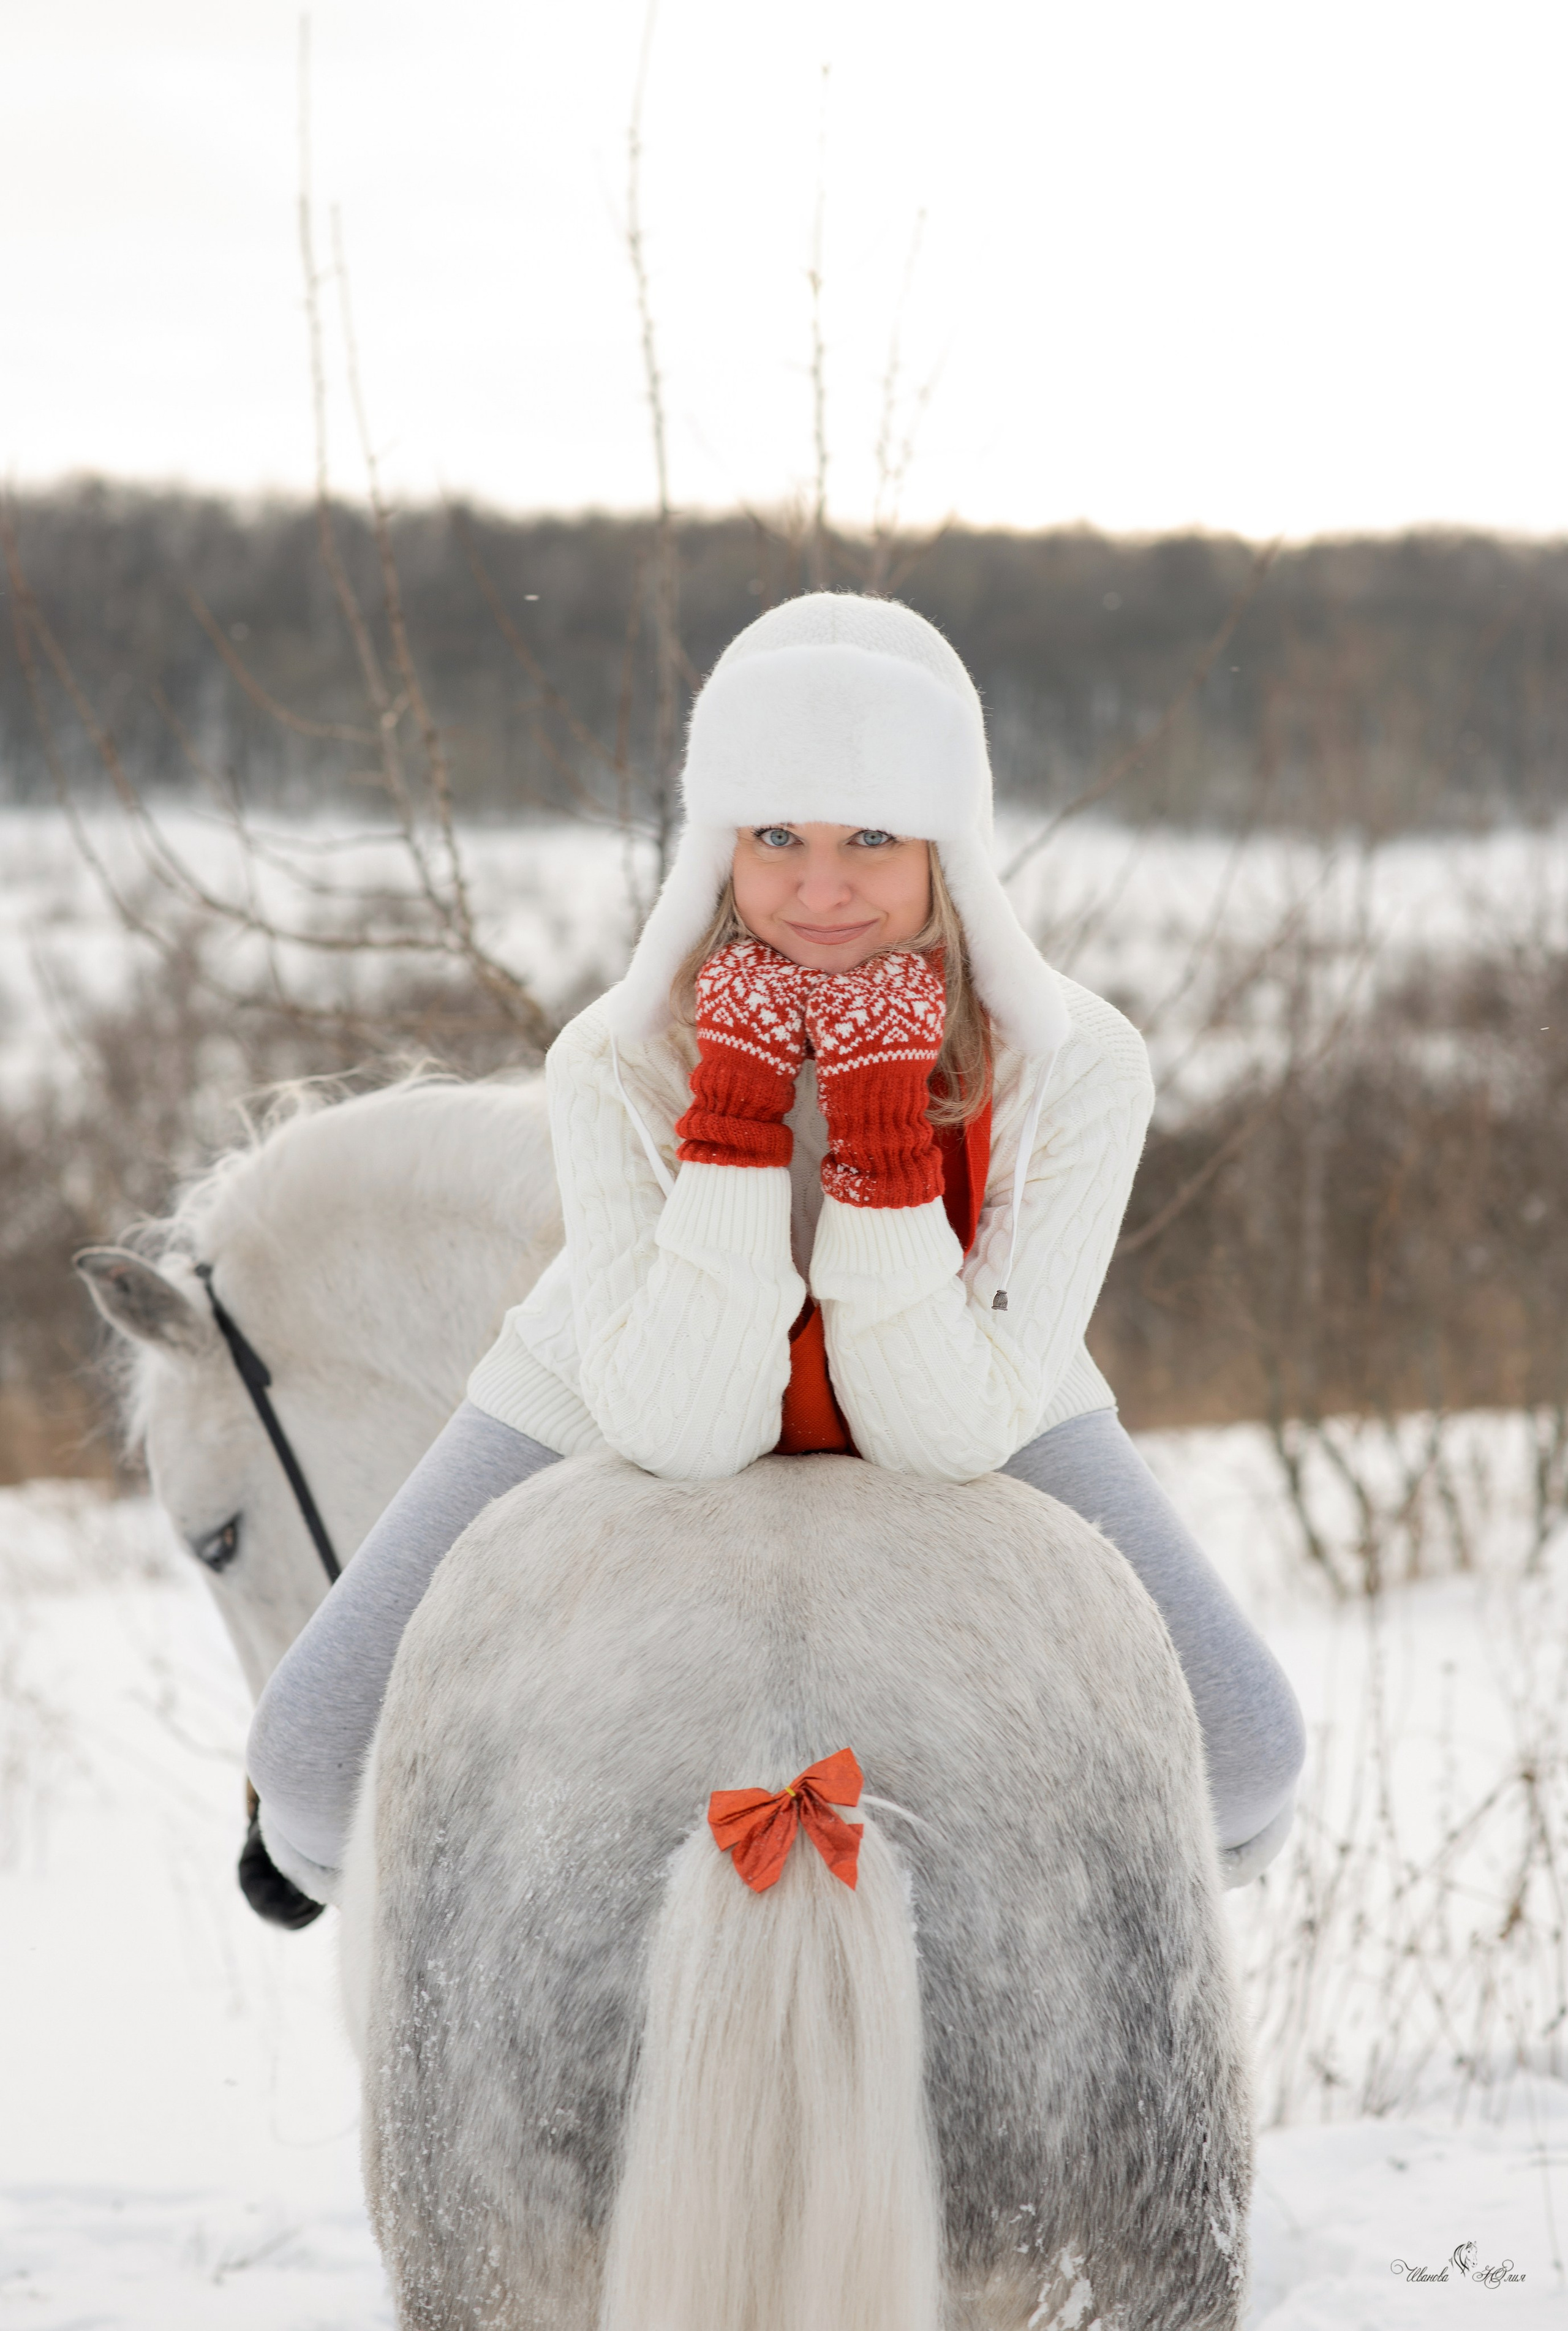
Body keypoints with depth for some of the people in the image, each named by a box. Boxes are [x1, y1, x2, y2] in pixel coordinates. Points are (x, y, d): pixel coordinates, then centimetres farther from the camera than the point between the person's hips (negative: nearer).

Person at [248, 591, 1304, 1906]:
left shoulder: (1078, 1068, -30)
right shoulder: (619, 1064, -30)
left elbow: (951, 1435, -30)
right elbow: (681, 1429, -35)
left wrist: (883, 1132, -42)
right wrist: (737, 1110, -42)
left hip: (961, 1418, 1)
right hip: (621, 1414, -1)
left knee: (1241, 1766, -12)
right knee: (322, 1762, -14)